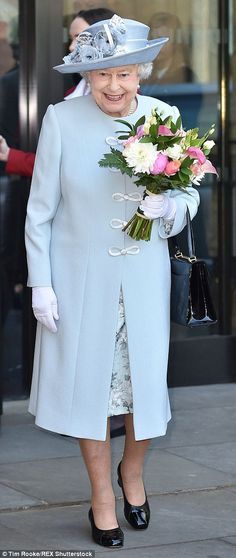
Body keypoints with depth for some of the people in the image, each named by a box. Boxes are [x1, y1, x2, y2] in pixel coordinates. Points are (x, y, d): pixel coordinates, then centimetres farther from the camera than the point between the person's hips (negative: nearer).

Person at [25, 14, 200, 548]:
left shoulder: (164, 117, -4)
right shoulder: (62, 119, -10)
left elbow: (190, 193, 6)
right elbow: (40, 209, -4)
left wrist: (171, 207, -18)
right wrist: (40, 283, -7)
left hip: (143, 278, 2)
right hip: (81, 278, -2)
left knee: (145, 379, 8)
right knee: (88, 382, 7)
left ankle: (132, 473, 38)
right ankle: (102, 498, 25)